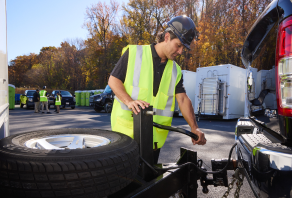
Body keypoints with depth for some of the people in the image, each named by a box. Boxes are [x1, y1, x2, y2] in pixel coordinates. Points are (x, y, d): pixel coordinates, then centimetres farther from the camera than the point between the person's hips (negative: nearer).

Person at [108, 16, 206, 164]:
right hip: (126, 131, -3)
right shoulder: (134, 53, -3)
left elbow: (183, 100, 2)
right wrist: (129, 101, -21)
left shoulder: (175, 71, 10)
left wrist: (194, 128, -11)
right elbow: (113, 80, -4)